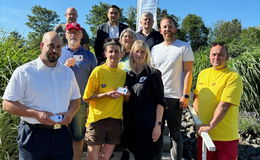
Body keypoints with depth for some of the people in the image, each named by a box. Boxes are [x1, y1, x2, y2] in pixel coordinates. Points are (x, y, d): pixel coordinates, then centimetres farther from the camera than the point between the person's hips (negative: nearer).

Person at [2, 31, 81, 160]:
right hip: (33, 135, -4)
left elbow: (75, 98, 18)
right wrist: (36, 114, -19)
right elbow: (7, 104, -6)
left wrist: (70, 112, -4)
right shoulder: (24, 72, -6)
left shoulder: (68, 72, 9)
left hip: (61, 134, 4)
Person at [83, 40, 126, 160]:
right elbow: (87, 97, -8)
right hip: (97, 118, -4)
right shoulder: (98, 71, -6)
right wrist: (107, 94, -19)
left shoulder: (123, 74, 7)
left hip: (116, 120, 4)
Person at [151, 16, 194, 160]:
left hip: (175, 98, -4)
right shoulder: (155, 49, 11)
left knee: (175, 134, 6)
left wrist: (185, 96, -12)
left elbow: (188, 72, -6)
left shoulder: (184, 47, -2)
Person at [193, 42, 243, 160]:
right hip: (203, 133, 6)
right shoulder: (202, 74, 8)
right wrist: (197, 120, 4)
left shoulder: (233, 77, -12)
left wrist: (210, 126, -23)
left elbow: (224, 105, -20)